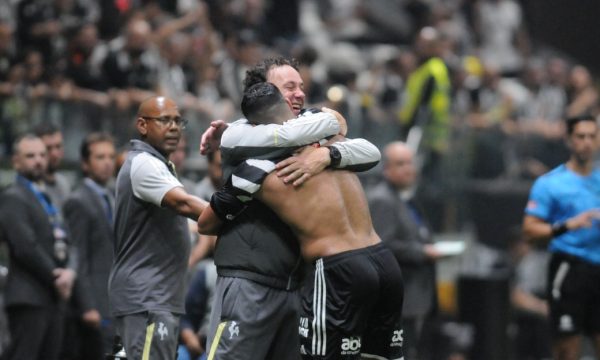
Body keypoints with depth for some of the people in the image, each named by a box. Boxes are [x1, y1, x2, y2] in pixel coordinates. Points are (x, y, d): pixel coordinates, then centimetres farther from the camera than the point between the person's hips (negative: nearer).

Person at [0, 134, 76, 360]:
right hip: (29, 298, -9)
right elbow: (25, 247, -16)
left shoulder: (48, 199, 22)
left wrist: (69, 271, -5)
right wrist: (55, 278, -10)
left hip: (55, 298, 9)